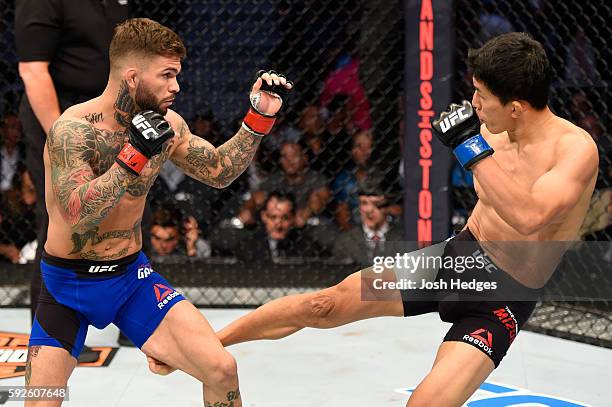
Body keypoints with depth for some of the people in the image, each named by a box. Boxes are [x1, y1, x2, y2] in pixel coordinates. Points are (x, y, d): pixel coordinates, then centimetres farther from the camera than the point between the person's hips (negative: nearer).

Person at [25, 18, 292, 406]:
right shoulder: (74, 130, -22)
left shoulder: (166, 124, -4)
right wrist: (135, 155, -36)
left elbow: (218, 172, 11)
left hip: (132, 276, 5)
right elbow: (78, 215, -32)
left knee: (221, 370, -9)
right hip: (68, 286, -4)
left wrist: (260, 118, 1)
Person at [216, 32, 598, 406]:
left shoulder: (577, 148, -23)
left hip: (502, 299, -6)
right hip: (457, 254, 6)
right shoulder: (493, 131, -1)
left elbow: (528, 217, -39)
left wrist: (473, 148, -35)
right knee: (326, 303, -2)